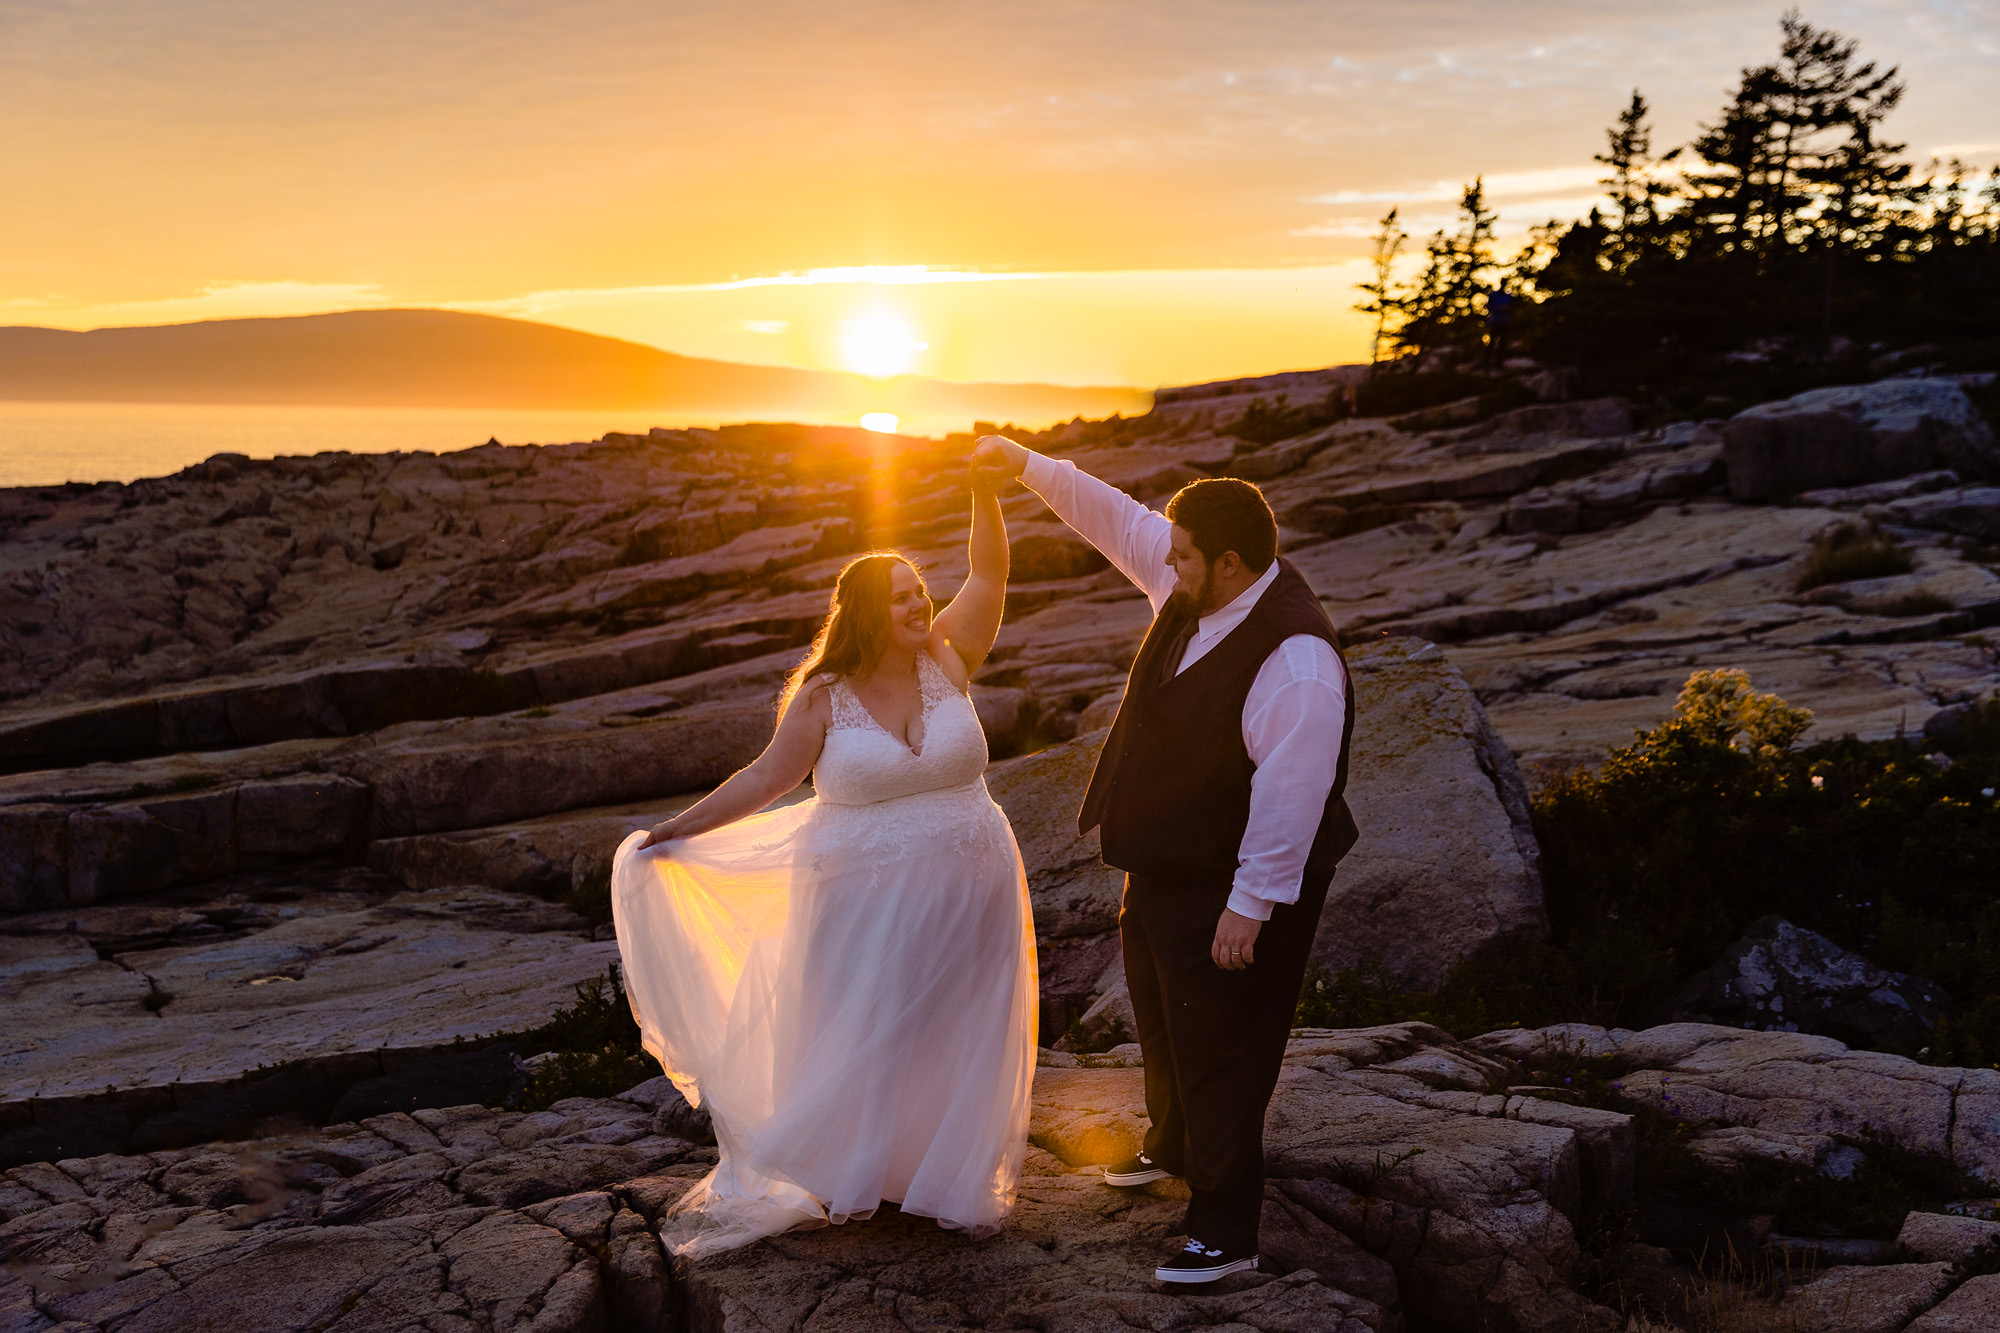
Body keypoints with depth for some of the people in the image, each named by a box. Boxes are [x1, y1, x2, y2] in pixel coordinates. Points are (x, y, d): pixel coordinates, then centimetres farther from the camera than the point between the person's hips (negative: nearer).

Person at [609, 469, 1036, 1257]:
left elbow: (990, 573, -6)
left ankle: (957, 1181, 26)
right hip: (862, 905, -2)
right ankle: (828, 1181, 25)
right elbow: (765, 779, -1)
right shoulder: (824, 697, -6)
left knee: (954, 1041, 10)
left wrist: (984, 491, -19)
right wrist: (677, 831, -2)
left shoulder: (945, 661, -1)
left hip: (963, 898, 2)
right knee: (853, 1038, 7)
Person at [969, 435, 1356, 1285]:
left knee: (1220, 1049, 1)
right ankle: (1174, 1147, 54)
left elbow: (1290, 794, -30)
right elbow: (1116, 519, 11)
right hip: (1163, 860, 10)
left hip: (1232, 884, -10)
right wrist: (1030, 467, 12)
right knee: (1162, 1014, 28)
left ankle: (1224, 1235, 16)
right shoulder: (1191, 586, -5)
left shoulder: (1294, 659, -31)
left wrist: (1249, 907, -26)